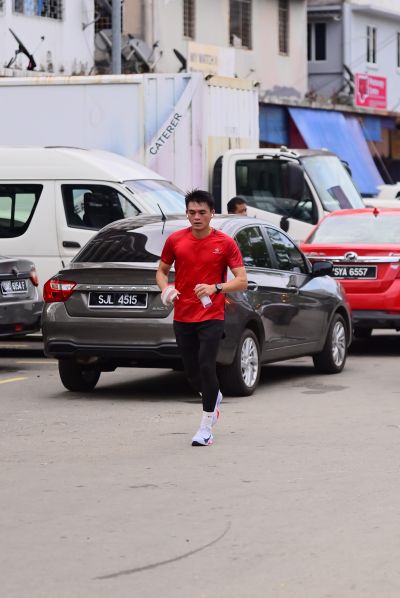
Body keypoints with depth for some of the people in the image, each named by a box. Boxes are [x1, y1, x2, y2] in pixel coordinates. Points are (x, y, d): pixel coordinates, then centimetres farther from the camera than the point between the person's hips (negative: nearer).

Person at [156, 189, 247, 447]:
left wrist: (216, 287, -22)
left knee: (206, 367, -14)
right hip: (182, 317, 3)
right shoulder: (175, 240, 2)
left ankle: (206, 427, -3)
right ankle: (214, 398, 42)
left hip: (212, 317, -3)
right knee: (192, 372, 9)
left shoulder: (225, 243, -5)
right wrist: (166, 288, -7)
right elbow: (162, 270, 15)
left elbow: (242, 281, -6)